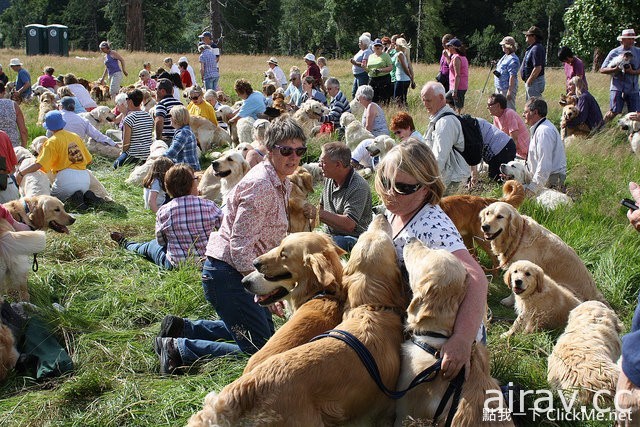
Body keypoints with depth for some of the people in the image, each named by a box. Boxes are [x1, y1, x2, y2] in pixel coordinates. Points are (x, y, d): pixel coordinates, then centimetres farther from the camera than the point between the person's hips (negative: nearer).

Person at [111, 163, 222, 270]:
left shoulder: (163, 212, -15)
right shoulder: (209, 206, -17)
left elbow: (161, 241, 0)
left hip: (176, 266, -1)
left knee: (151, 245, 32)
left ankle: (125, 244, 63)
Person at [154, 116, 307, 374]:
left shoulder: (282, 184, 9)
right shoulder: (260, 185, -22)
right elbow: (241, 247, -25)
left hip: (241, 273, 10)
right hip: (227, 273, -10)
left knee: (265, 332, 26)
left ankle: (183, 328, 24)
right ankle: (178, 348, -4)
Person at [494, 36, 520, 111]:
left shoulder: (513, 59, -18)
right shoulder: (505, 56, 13)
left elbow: (512, 76, -22)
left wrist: (509, 91, -25)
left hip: (507, 88, -10)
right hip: (499, 88, 10)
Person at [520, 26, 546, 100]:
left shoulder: (536, 49, -19)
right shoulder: (532, 48, 15)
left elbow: (538, 68, -26)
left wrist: (529, 81, -20)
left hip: (534, 82, -11)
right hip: (531, 81, 11)